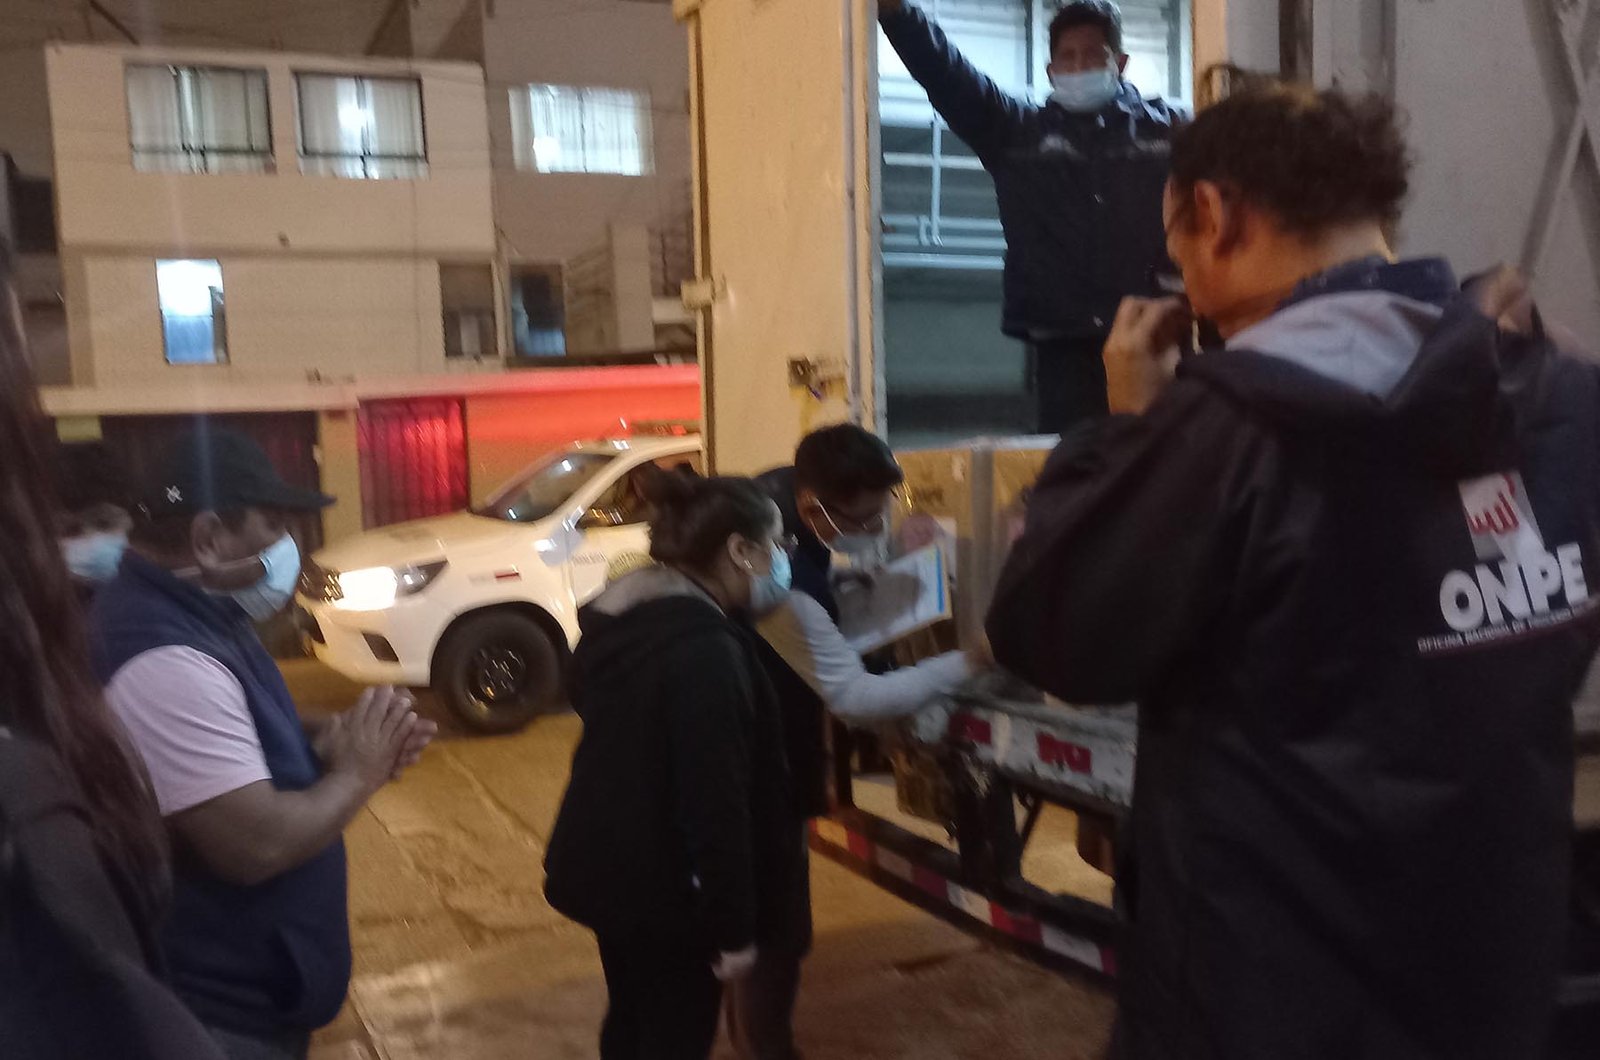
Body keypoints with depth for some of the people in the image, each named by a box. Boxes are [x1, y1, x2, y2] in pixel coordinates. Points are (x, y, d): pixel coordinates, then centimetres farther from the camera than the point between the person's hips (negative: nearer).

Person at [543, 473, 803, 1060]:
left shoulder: (620, 616, 1)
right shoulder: (706, 649, -28)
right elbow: (717, 799, -26)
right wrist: (735, 924, -18)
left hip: (606, 863, 8)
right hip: (665, 884, -8)